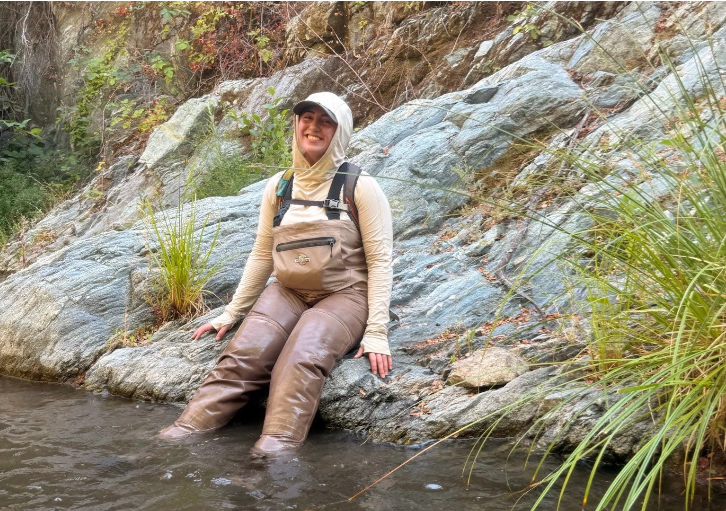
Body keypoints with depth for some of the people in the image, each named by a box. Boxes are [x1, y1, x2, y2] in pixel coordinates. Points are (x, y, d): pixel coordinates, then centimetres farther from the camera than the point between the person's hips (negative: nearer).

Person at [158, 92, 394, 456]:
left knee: (301, 360, -34)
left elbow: (380, 260, -7)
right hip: (287, 293, 4)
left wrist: (376, 332, -16)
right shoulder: (278, 186, 11)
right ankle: (179, 438, -34)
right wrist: (231, 313, 13)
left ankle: (273, 454, -50)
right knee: (242, 356, -24)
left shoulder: (359, 187, -3)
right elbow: (261, 254, 16)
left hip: (343, 296, -4)